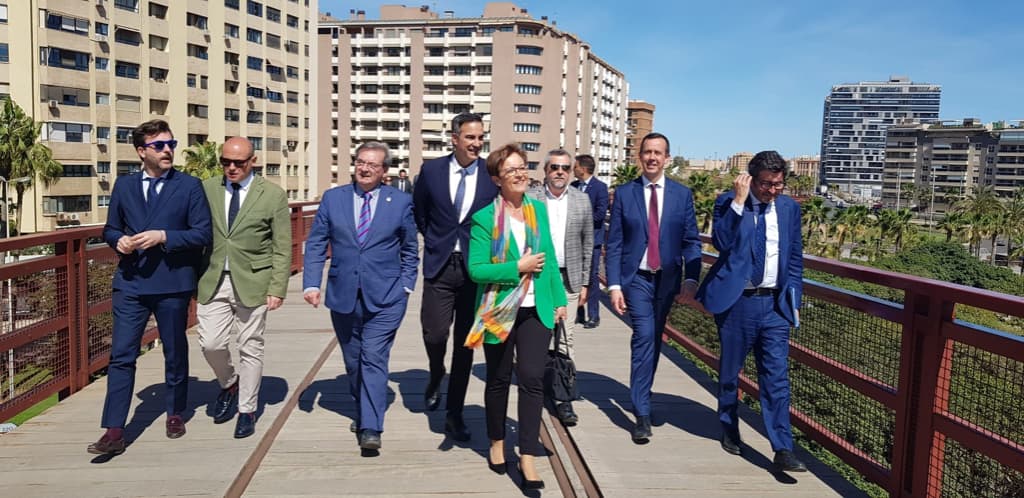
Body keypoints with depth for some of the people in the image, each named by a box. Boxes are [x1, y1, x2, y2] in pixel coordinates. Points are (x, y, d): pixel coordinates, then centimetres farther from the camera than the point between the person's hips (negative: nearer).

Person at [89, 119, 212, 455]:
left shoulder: (190, 186, -1)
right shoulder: (124, 185, 9)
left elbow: (203, 234, -6)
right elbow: (110, 228, 16)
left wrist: (163, 236, -18)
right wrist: (119, 240, -7)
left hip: (172, 283, -2)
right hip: (130, 283, 2)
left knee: (175, 354, 12)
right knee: (121, 356, -2)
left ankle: (175, 413, 32)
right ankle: (114, 432, 2)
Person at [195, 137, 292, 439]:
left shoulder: (273, 195, -1)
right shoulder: (206, 189, 6)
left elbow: (282, 248, -2)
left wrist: (278, 288, -8)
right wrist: (193, 278, 5)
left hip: (252, 282, -2)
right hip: (213, 280, 2)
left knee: (250, 348, 4)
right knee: (211, 343, -1)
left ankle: (247, 411, 21)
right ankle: (229, 384, 31)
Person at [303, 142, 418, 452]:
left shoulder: (401, 201, 1)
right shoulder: (333, 198, 4)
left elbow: (410, 250, 8)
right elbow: (315, 244, 5)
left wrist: (406, 286, 0)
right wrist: (311, 284, -5)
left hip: (384, 298, -3)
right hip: (343, 296, 3)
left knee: (374, 359, -8)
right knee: (353, 362, 14)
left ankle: (371, 429, -4)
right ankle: (364, 412, 34)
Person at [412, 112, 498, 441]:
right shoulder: (431, 170, 1)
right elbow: (418, 210, 15)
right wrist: (433, 240, 12)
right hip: (440, 266, 1)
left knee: (465, 344, 6)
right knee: (434, 333, -5)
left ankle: (454, 415, 19)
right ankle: (436, 378, 32)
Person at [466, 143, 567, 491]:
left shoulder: (539, 209, 5)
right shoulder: (485, 218, -10)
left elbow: (549, 258, 12)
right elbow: (476, 269, -14)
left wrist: (559, 298, 11)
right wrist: (518, 267, -19)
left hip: (536, 309, 3)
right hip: (499, 311, -3)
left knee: (532, 379, -4)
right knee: (499, 380, 14)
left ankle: (528, 457, 5)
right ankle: (497, 442, 35)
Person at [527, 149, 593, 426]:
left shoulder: (582, 200, 6)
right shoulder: (530, 199, 0)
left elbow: (587, 244, 9)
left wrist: (585, 282, 6)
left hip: (569, 279, 1)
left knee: (565, 339, 0)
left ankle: (563, 398, 4)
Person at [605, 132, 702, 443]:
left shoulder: (682, 194, 3)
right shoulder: (624, 193, 0)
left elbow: (691, 241, 3)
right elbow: (614, 243, -2)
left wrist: (691, 280, -8)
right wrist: (614, 285, -9)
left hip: (667, 280, 3)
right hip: (636, 278, -2)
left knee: (653, 339, 13)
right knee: (644, 336, -15)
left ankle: (641, 393, 34)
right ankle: (642, 414, -9)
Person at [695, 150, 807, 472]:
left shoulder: (789, 208, 6)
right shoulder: (728, 202, -6)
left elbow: (795, 259, 12)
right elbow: (721, 242, -23)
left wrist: (794, 300, 8)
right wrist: (739, 201, -24)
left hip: (774, 304, 2)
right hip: (736, 301, -2)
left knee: (776, 376, -2)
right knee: (729, 371, 12)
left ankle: (783, 450, 1)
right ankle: (729, 430, 33)